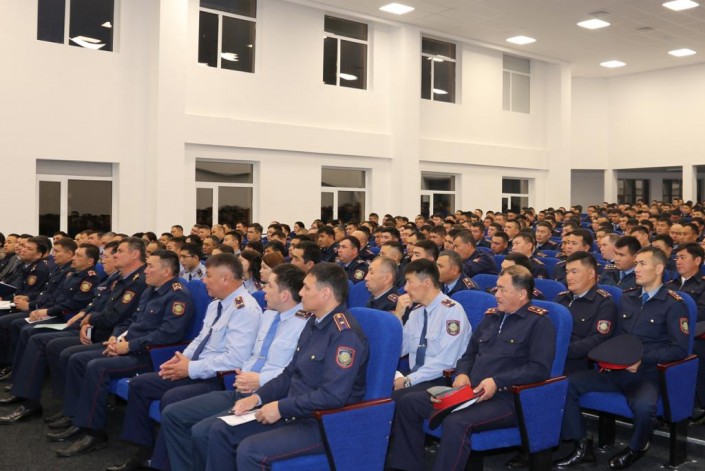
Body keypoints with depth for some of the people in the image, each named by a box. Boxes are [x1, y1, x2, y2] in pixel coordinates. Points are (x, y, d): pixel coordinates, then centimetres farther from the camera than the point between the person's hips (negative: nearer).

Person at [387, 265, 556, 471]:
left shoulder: (539, 322, -3)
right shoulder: (491, 316, 18)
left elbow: (540, 368, -14)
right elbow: (469, 354, 24)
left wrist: (497, 382, -21)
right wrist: (462, 373, 1)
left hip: (506, 398, -7)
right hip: (471, 392, 8)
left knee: (456, 422, -36)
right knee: (408, 403, -4)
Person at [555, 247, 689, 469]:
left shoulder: (673, 304, -3)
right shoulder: (627, 297, 15)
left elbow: (680, 349, -9)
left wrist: (643, 358, -19)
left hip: (647, 375, -5)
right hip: (616, 371, 5)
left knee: (644, 407, -38)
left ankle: (636, 449, -2)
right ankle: (582, 446, -4)